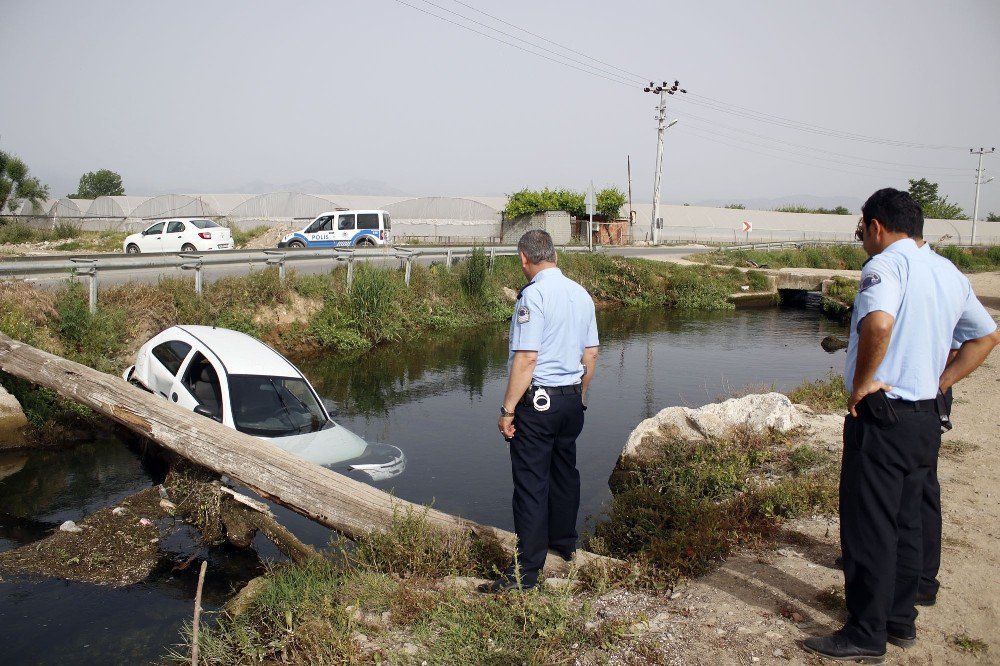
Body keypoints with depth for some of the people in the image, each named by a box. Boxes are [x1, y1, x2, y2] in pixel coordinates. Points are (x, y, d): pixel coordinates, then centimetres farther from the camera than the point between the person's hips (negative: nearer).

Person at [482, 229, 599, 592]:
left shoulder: (534, 295, -16)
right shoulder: (581, 294, 8)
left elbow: (526, 359, -21)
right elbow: (591, 355, 12)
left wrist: (508, 409, -16)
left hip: (537, 402, -8)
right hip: (572, 399, 8)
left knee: (531, 483, -2)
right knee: (565, 471, 21)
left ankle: (526, 570, 3)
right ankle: (565, 543, 38)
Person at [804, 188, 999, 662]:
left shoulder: (887, 263, -13)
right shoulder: (949, 272, 14)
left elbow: (879, 322, -33)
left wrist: (861, 382, -20)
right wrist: (939, 384, 17)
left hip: (882, 415, -9)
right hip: (926, 418, 9)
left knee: (868, 527, 0)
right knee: (905, 522, 18)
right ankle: (901, 620, 30)